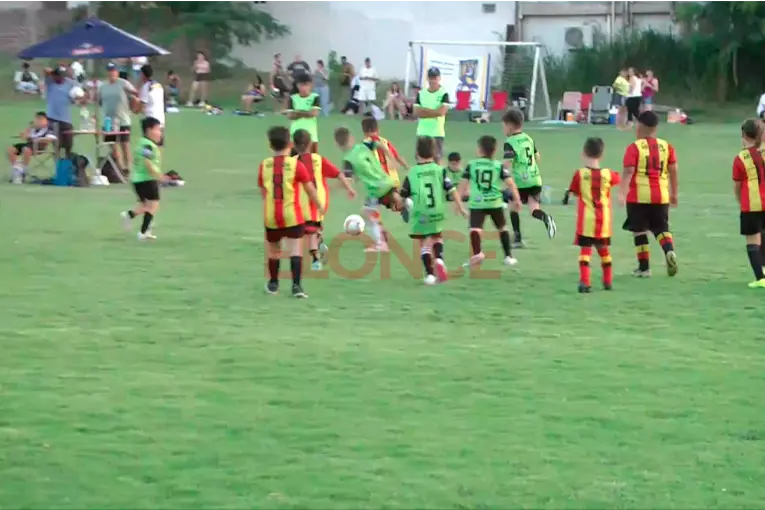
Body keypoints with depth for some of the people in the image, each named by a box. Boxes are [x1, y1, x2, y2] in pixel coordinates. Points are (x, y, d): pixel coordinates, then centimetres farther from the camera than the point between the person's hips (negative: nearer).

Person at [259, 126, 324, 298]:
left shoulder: (264, 166, 0)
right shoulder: (296, 165, -8)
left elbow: (263, 191, 10)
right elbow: (310, 189, -1)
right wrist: (319, 206, 14)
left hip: (270, 216, 3)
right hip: (292, 215, -3)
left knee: (273, 250, 18)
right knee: (295, 249, -3)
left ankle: (273, 284, 32)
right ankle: (296, 285, -15)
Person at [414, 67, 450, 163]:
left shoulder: (444, 94, -5)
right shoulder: (421, 94, 7)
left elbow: (441, 112, -16)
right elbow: (416, 112, -1)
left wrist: (424, 110, -9)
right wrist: (433, 112, -12)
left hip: (437, 133, -4)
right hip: (422, 132, 4)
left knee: (437, 159, -3)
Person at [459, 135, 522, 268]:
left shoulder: (471, 165, 5)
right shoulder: (499, 166, 4)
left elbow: (463, 184, 4)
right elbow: (510, 182, -4)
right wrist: (517, 199, 0)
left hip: (477, 203, -2)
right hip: (495, 203, 2)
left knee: (475, 229, -15)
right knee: (502, 228, 22)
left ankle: (477, 252, -41)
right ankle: (508, 256, 25)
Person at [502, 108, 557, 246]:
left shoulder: (510, 143, -10)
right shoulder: (529, 139, 13)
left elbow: (507, 164, -19)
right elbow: (537, 157, 22)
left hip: (520, 181, -5)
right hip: (535, 179, 5)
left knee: (513, 207, 17)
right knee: (534, 210, 1)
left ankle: (518, 238, 16)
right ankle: (545, 218, -34)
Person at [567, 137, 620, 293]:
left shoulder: (580, 174, -9)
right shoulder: (608, 174, -3)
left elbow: (574, 192, 2)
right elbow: (618, 179, 17)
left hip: (586, 221, -3)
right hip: (603, 222, 3)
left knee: (585, 250, -4)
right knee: (603, 249, 19)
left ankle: (584, 281, -19)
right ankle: (608, 281, 30)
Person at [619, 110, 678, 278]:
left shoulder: (634, 147, -6)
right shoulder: (666, 146, 6)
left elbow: (628, 171, -16)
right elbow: (673, 171, 7)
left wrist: (622, 193, -21)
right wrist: (674, 194, 15)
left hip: (639, 196, -3)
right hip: (661, 195, 3)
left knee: (639, 230, 8)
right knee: (661, 228, 11)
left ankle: (644, 267, 8)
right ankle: (670, 251, -19)